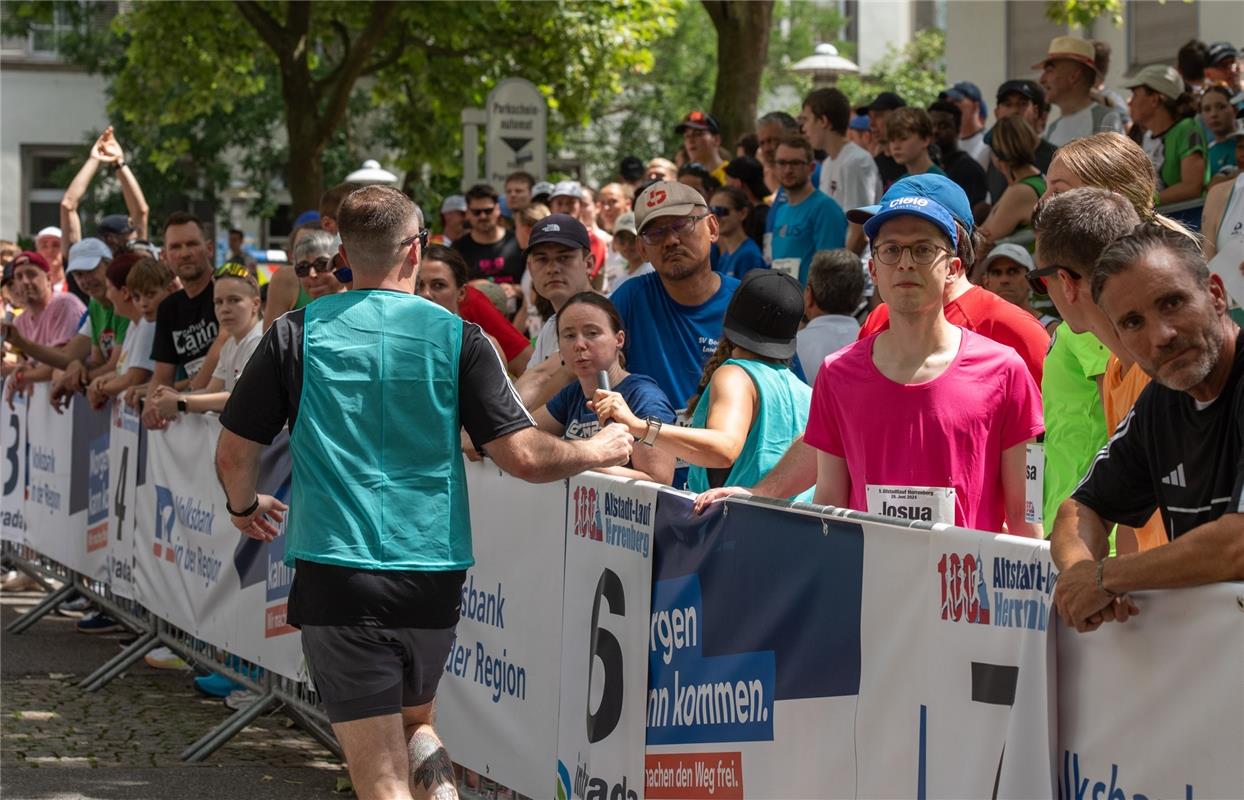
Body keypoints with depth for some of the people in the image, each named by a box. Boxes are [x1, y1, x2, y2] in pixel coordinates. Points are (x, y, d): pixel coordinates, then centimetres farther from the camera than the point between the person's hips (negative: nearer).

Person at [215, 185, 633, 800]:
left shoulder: (298, 333, -1)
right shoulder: (456, 337, -2)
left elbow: (234, 454, 4)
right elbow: (523, 456, -5)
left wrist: (244, 505, 26)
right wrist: (597, 451, 15)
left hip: (337, 575, -2)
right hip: (433, 579, 2)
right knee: (415, 725, 28)